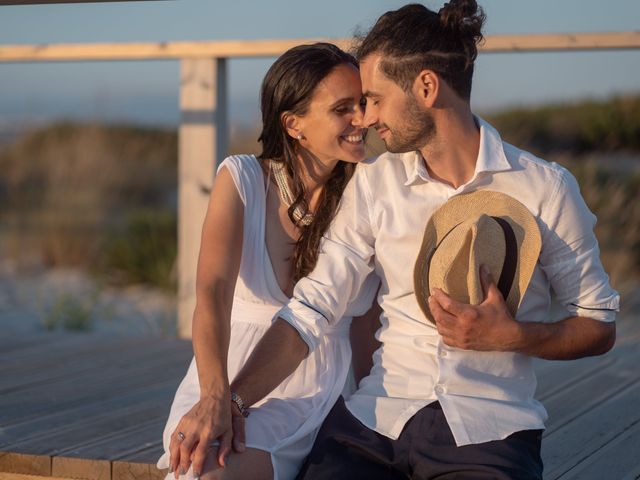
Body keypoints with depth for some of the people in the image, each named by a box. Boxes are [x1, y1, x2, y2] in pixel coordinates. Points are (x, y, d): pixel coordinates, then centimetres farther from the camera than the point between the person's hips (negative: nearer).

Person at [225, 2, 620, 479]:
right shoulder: (372, 184, 7)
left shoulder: (545, 188, 0)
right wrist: (228, 400, -14)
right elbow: (310, 311, 0)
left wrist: (510, 335, -12)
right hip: (376, 417, 2)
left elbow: (600, 326, 7)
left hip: (489, 428, -2)